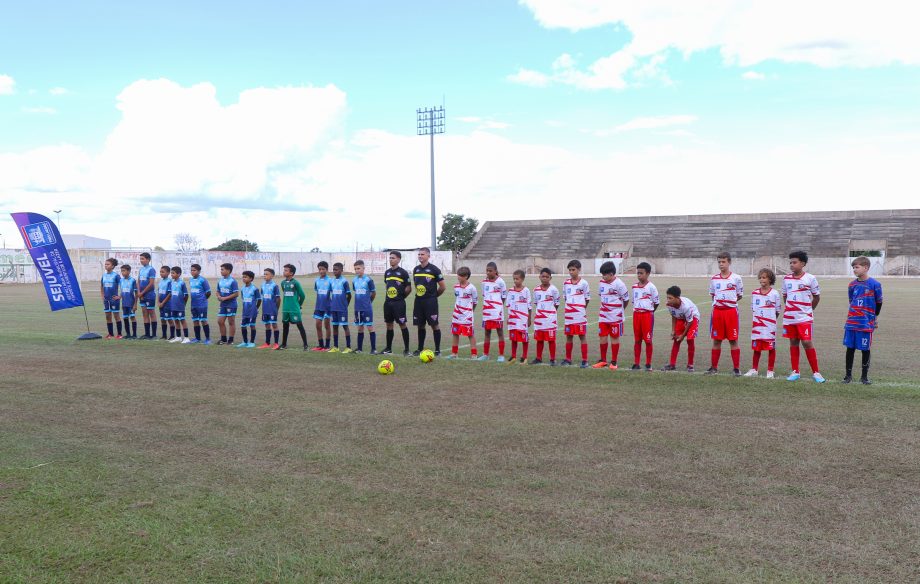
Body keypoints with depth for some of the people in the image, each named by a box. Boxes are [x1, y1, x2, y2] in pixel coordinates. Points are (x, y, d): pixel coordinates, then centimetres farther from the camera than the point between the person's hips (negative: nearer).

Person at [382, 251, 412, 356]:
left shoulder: (403, 272, -8)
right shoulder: (387, 272, 10)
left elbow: (409, 289, -5)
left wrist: (401, 296, 2)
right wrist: (389, 295, 13)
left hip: (399, 303, -6)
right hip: (388, 302, 6)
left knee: (402, 324, -4)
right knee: (389, 324, 10)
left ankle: (406, 349, 2)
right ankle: (388, 348, 19)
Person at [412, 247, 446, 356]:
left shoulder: (434, 269, -7)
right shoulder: (416, 269, 10)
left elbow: (443, 287, -5)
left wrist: (433, 295, 3)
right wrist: (419, 293, 14)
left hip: (430, 301, -5)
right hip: (418, 301, 5)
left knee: (434, 325, -2)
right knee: (420, 325, 10)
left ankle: (437, 350, 4)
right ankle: (420, 349, 19)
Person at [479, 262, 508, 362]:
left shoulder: (500, 281, -7)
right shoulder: (484, 282, 7)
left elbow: (504, 296, -1)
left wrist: (498, 307, -4)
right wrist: (486, 307, 7)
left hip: (497, 312, -5)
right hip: (487, 312, 5)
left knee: (500, 332, 2)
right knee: (487, 332, 11)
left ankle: (501, 355, 6)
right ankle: (485, 354, 18)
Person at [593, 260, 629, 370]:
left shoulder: (619, 284, -15)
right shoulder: (601, 283, 2)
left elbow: (626, 299, -6)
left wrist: (619, 310, 6)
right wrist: (605, 308, 10)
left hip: (615, 317, -5)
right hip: (603, 316, 5)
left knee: (614, 338, 4)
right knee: (602, 337, 7)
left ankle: (613, 362, 12)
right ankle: (603, 360, 18)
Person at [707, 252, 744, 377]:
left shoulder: (736, 278, -2)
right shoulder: (714, 279, 7)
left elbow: (739, 296, 6)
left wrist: (729, 302, -2)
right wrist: (718, 303, 6)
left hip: (731, 311, -3)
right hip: (717, 311, 3)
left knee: (733, 340, 0)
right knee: (716, 340, 7)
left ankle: (736, 368, 6)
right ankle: (714, 367, 15)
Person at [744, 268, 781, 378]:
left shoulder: (774, 294, -4)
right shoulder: (754, 293, 5)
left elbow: (777, 311, 3)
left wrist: (771, 320, 0)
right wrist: (753, 322, 6)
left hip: (770, 327, -3)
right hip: (757, 326, 3)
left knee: (771, 348, 3)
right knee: (756, 348, 9)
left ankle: (770, 371, 11)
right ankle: (754, 370, 18)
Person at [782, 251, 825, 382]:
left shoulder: (810, 278, -6)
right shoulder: (786, 278, 4)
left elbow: (817, 297, 5)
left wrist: (809, 309, 12)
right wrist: (790, 308, 13)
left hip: (805, 317, -4)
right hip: (789, 317, 4)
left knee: (807, 343, -7)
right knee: (793, 343, 9)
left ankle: (815, 372, 4)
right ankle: (795, 372, 16)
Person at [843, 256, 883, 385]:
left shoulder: (874, 284, -7)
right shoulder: (852, 285, 5)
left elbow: (879, 302, 3)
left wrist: (874, 317, 12)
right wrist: (857, 315, 14)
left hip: (867, 324, -4)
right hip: (851, 322, 4)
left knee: (866, 349, 3)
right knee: (850, 348, 6)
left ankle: (864, 376, 14)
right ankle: (848, 375, 16)